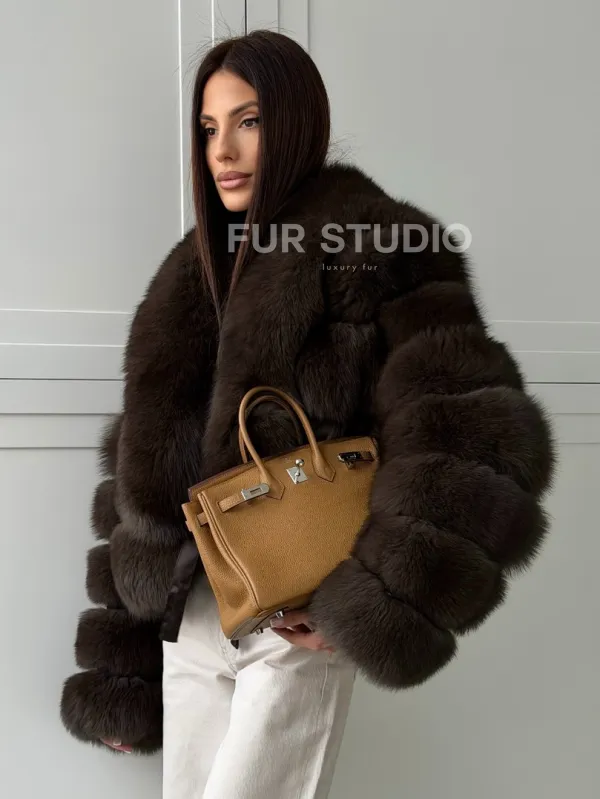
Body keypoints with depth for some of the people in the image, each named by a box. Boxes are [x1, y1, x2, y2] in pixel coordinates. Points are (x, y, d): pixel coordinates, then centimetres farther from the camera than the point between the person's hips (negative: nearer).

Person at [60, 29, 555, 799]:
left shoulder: (373, 255, -9)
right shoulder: (198, 269, 10)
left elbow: (480, 445, -19)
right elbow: (140, 469, 12)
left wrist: (374, 607, -23)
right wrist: (122, 681, 12)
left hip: (298, 629, -6)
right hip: (191, 620, 6)